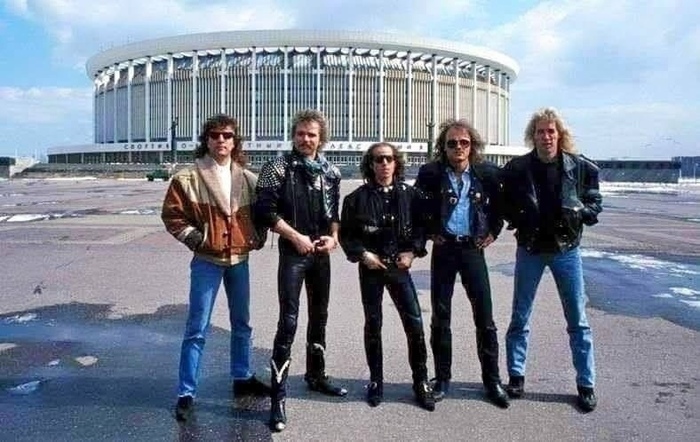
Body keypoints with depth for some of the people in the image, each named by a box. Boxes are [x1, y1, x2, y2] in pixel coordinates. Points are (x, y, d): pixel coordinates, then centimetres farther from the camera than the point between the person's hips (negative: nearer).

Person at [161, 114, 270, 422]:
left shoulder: (248, 179, 4)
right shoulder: (188, 178, -8)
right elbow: (172, 215, -4)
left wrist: (258, 238, 4)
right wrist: (197, 239, -11)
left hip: (240, 260, 5)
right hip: (206, 261, -4)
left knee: (242, 323, 17)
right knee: (197, 328, -1)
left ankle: (242, 378, 34)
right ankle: (186, 393, 11)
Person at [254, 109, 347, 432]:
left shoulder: (331, 172, 7)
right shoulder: (278, 168, -7)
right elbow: (266, 210, -13)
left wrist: (333, 237, -3)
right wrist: (296, 237, -17)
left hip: (321, 253, 5)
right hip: (292, 252, -5)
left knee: (319, 316, 16)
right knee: (289, 321, -9)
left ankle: (316, 375, 35)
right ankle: (278, 397, -1)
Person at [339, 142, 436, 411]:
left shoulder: (409, 195, 1)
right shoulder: (358, 197, -3)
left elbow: (421, 226, 8)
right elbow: (346, 234, 1)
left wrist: (412, 251, -4)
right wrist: (362, 254, -10)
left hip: (399, 267, 1)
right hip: (370, 268, 0)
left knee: (415, 323, -3)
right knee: (373, 324, 8)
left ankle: (421, 382, 13)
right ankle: (375, 381, 23)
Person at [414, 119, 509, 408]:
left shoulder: (487, 173, -2)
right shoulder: (430, 173, -5)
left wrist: (493, 232, 7)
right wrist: (429, 232, 4)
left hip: (473, 249, 0)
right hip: (444, 249, 0)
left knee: (485, 317, 3)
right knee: (440, 317, 5)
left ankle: (492, 381, 18)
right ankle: (442, 379, 19)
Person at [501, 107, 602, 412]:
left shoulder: (581, 167, -6)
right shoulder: (517, 168, -7)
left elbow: (594, 202, 5)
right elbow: (504, 204, 5)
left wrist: (579, 213, -14)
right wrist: (519, 219, -12)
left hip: (566, 249, 0)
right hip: (530, 249, 0)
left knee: (578, 320, 7)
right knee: (520, 317, 9)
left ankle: (586, 384, 21)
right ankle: (516, 376, 25)